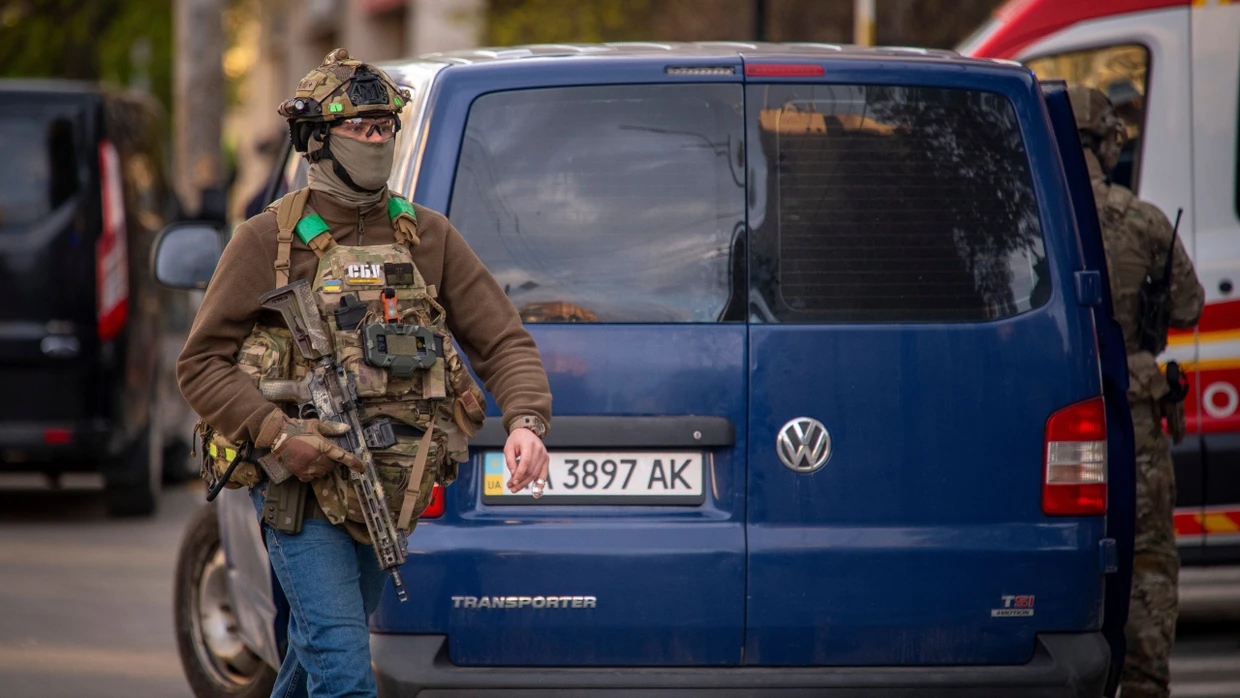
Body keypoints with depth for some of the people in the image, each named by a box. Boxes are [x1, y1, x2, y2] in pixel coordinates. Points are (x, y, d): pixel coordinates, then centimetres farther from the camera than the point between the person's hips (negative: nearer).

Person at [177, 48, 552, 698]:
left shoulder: (429, 237, 8)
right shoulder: (269, 240, -2)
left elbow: (503, 342, 5)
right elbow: (201, 364, -2)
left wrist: (525, 422, -16)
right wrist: (279, 436, -17)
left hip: (387, 494, 4)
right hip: (301, 492, -4)